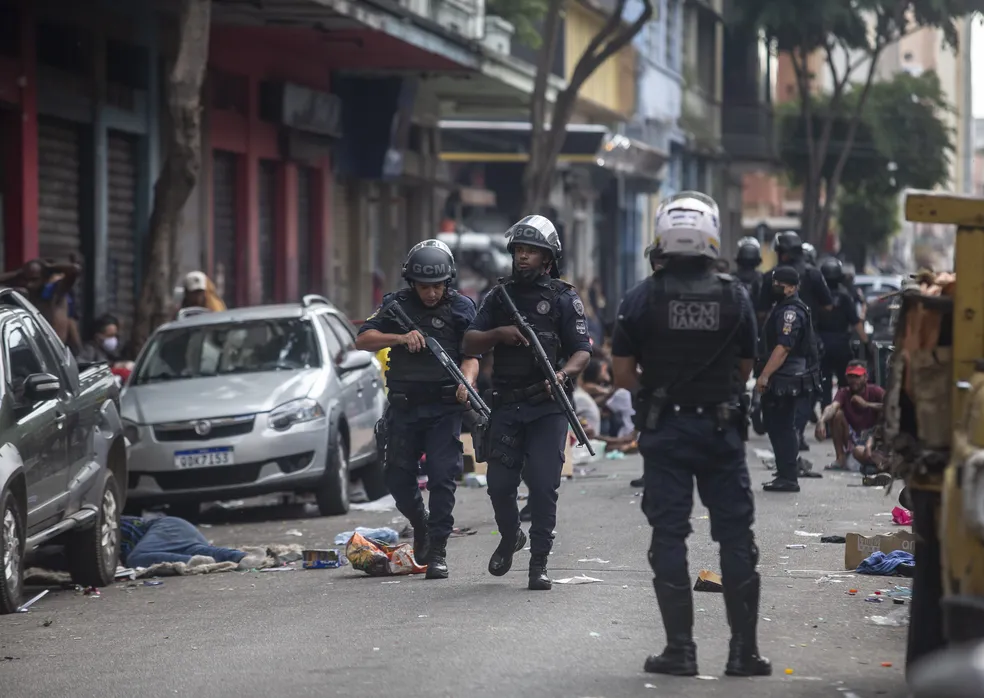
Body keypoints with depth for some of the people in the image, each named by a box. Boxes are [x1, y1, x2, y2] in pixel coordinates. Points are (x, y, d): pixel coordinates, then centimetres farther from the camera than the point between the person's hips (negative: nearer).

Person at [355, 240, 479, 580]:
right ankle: (420, 524, 35)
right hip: (403, 406, 2)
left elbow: (471, 355, -2)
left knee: (442, 476, -9)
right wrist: (401, 338, -21)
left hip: (444, 407, -2)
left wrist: (466, 383, -23)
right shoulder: (396, 305, 4)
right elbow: (363, 341, -5)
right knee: (398, 478, 6)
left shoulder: (462, 308, 2)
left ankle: (437, 551, -4)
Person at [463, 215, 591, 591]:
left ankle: (539, 564, -1)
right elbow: (470, 343, 10)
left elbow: (582, 351, -3)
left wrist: (563, 374, -22)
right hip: (507, 405, 3)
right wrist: (500, 333, -9)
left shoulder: (564, 298, 1)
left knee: (543, 486, -8)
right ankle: (510, 537, 30)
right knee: (499, 483, 2)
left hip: (548, 408, -3)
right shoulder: (500, 297, 12)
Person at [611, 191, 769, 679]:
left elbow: (623, 372, -5)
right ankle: (744, 649, 7)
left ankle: (680, 648, 3)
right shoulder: (734, 297, -4)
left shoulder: (642, 299, -7)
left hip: (665, 429, -1)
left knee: (669, 537, 4)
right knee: (736, 536, 6)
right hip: (722, 427, 1)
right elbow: (745, 368, 4)